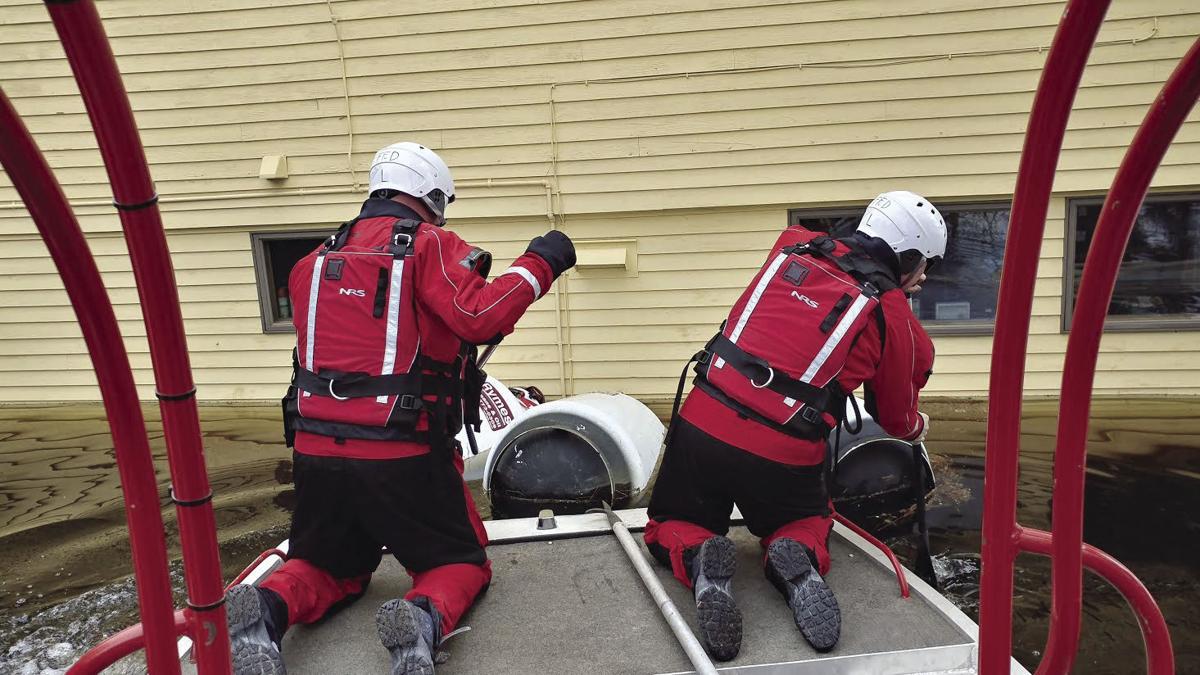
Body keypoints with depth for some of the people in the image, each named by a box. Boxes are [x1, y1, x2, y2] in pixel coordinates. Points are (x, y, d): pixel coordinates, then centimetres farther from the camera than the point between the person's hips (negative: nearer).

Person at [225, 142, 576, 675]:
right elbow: (480, 317, -22)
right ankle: (425, 618, -18)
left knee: (327, 568, 26)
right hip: (402, 457, -5)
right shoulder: (430, 245, -6)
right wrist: (538, 263, -11)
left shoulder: (315, 260, 13)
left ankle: (268, 609, -5)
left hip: (316, 451, 5)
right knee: (461, 564, 15)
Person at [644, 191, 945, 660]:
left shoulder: (794, 247, 8)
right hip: (780, 456, -1)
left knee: (671, 531, 24)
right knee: (808, 523, 31)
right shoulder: (893, 315, 1)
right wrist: (916, 428, 41)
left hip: (702, 424, 2)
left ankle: (701, 561, -10)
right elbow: (896, 417, 16)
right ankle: (796, 558, -3)